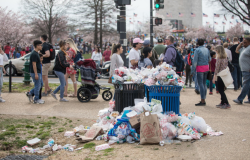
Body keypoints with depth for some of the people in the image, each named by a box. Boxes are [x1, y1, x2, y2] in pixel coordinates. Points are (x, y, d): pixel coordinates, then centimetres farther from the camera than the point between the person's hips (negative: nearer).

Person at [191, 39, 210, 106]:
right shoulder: (207, 50, 11)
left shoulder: (197, 50, -9)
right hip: (206, 67, 7)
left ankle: (202, 101, -8)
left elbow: (195, 61, -11)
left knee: (201, 84, -6)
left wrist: (193, 71, -9)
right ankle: (204, 99, 16)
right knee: (204, 83, 12)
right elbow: (209, 59, 17)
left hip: (200, 68, -7)